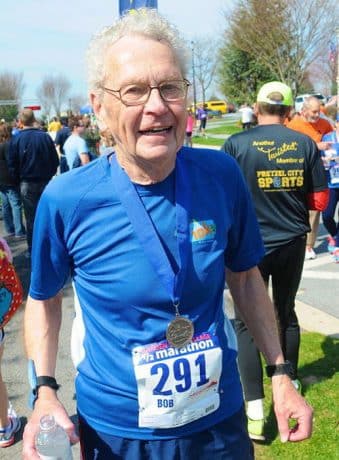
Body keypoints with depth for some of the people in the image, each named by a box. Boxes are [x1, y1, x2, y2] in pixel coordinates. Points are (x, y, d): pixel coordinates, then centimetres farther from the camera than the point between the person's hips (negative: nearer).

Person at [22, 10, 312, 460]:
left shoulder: (222, 175, -12)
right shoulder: (66, 199, -17)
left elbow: (245, 276, 3)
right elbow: (44, 298, 0)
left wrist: (279, 372, 1)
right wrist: (45, 391, -12)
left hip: (220, 419, 2)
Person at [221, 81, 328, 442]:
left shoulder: (236, 144, -10)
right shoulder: (305, 144, -2)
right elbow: (320, 201, 0)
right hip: (292, 243, 3)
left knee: (246, 323, 4)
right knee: (286, 313, 22)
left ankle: (255, 412, -1)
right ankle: (290, 382, 40)